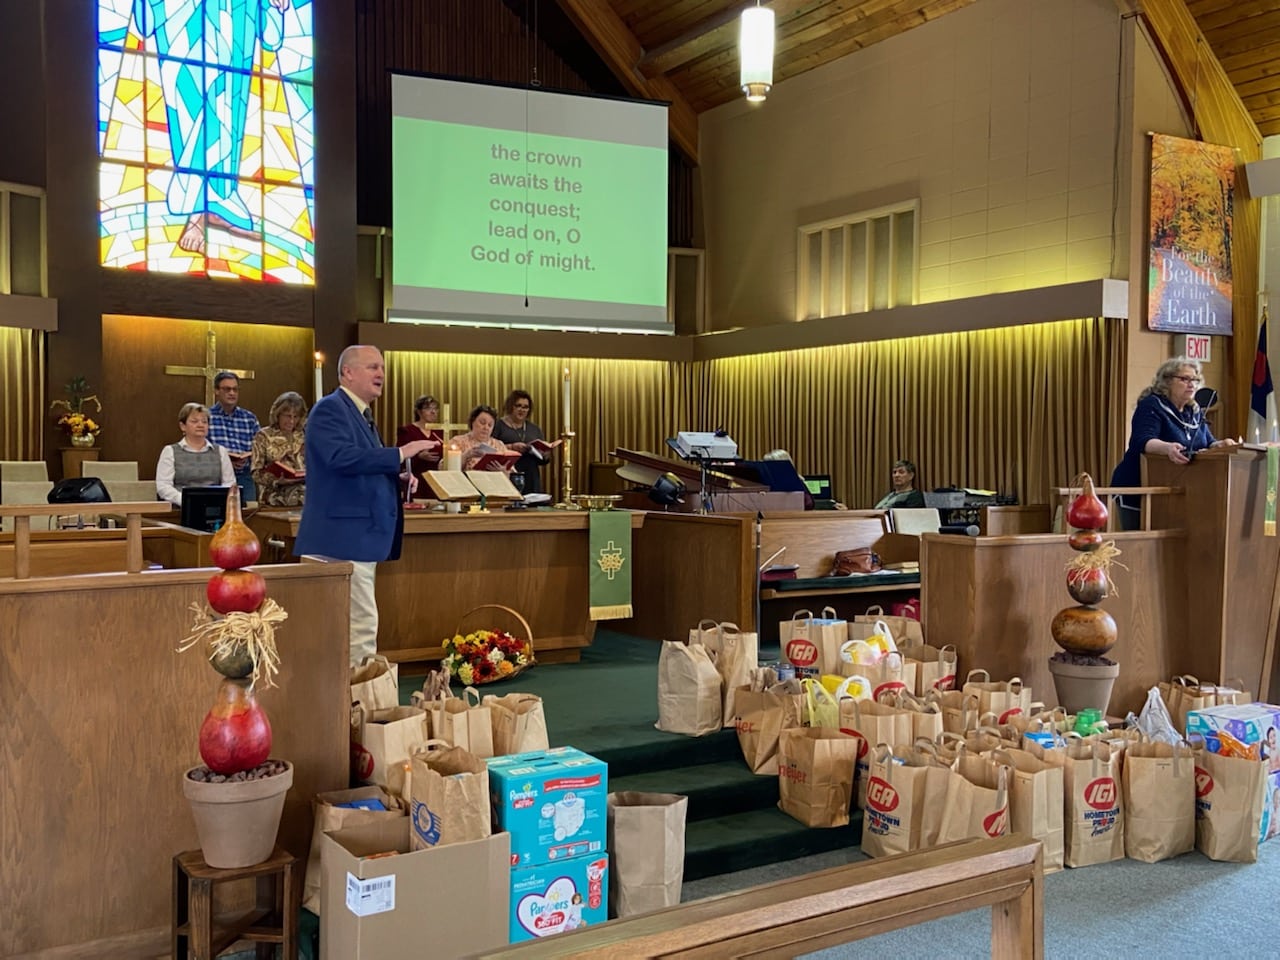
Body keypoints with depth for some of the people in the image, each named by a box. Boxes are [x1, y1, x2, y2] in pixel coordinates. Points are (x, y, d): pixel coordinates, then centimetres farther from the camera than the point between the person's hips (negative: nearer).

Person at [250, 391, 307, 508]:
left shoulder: (302, 437, 16)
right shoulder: (263, 436, 5)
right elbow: (257, 474, 0)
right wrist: (277, 480, -18)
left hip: (302, 487, 4)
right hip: (275, 493, -4)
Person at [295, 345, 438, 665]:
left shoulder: (361, 414, 20)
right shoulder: (330, 408, -10)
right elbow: (342, 458, -26)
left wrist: (398, 479, 8)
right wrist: (401, 453, -25)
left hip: (360, 535, 10)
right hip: (343, 536, -10)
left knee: (344, 625, 13)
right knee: (362, 624, -10)